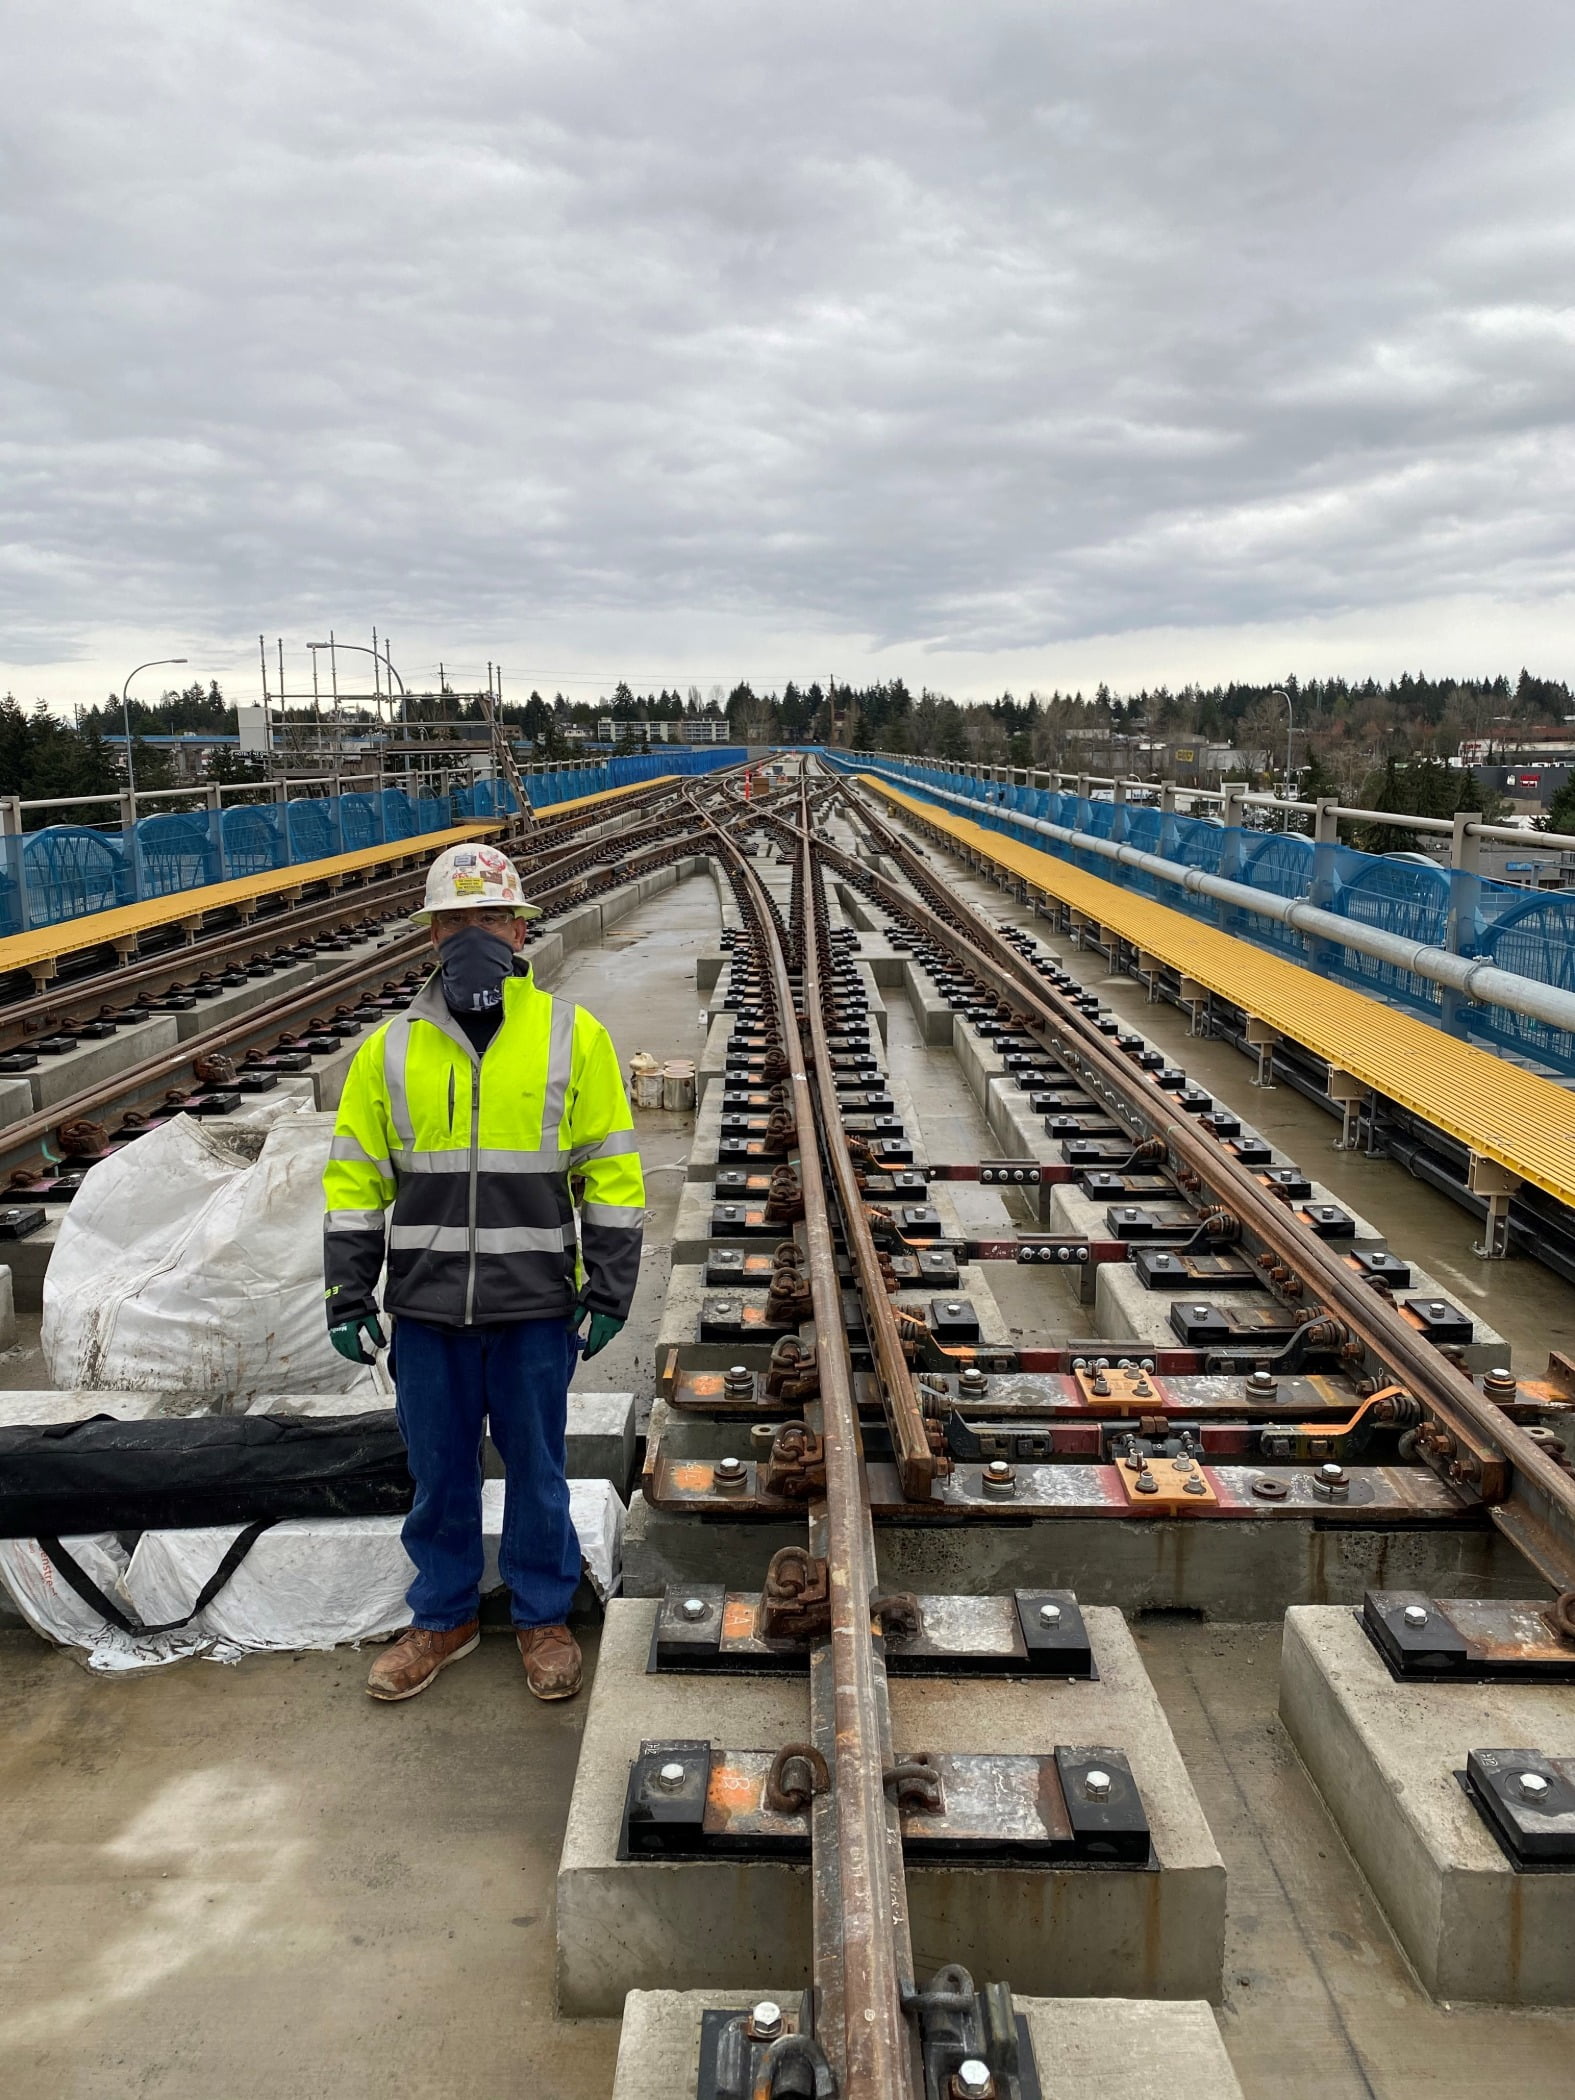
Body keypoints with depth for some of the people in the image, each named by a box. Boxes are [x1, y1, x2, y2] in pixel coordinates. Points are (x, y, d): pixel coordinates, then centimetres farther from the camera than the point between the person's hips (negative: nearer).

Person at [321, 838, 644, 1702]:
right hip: (426, 1308, 2)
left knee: (536, 1468, 12)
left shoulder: (573, 1038, -3)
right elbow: (354, 1179, 5)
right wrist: (348, 1299, 2)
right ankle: (444, 1615, 36)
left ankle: (542, 1615, 32)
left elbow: (611, 1175, -1)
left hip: (535, 1306, -2)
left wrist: (609, 1294, -4)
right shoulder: (391, 1049, 2)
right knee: (439, 1469, 15)